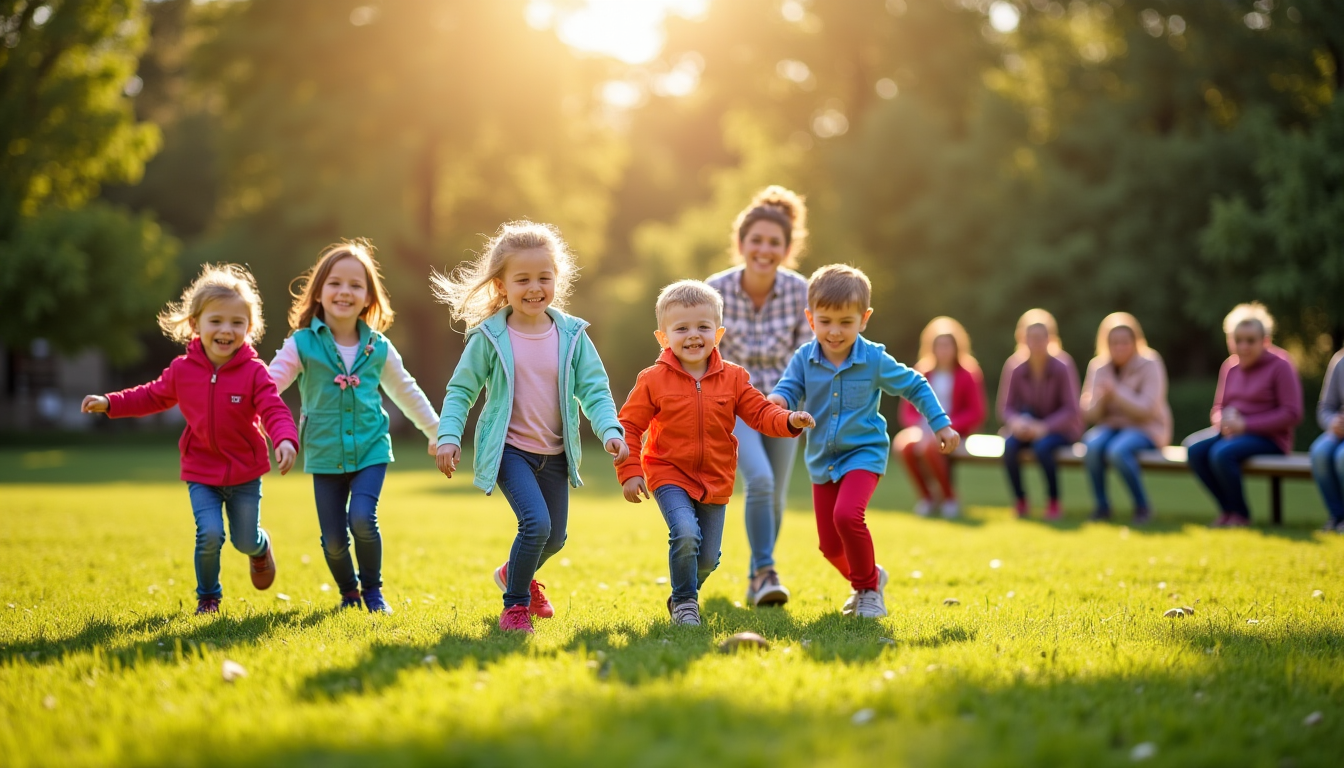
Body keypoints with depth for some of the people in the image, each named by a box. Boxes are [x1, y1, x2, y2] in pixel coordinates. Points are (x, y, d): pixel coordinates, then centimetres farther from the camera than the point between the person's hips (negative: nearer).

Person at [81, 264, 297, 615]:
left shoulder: (254, 372, -15)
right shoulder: (182, 369, -6)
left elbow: (274, 409, -25)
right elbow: (153, 396, 11)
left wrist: (285, 440, -45)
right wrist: (109, 403, 3)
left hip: (245, 472, -1)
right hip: (201, 472, 1)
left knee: (245, 541, 10)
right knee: (210, 534, -15)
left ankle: (261, 546, 50)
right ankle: (207, 596, 11)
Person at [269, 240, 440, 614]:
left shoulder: (378, 348, 2)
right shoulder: (302, 344, -5)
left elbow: (407, 392, 16)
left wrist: (437, 433, 22)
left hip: (371, 448, 0)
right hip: (325, 454, 0)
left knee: (362, 519, -19)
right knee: (333, 538, 1)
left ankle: (373, 589, 6)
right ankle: (348, 592, 30)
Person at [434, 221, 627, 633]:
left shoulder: (572, 335, -5)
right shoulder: (489, 338, -10)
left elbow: (594, 390, -4)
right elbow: (460, 390, -2)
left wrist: (610, 430, -19)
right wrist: (449, 436, -13)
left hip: (555, 452, 4)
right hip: (509, 449, -4)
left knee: (555, 536, 16)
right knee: (536, 523, -22)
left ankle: (515, 574, 49)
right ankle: (515, 604, 0)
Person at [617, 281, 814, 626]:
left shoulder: (733, 378, 1)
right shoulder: (653, 380, -7)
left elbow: (761, 413, 1)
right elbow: (629, 426, -2)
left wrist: (789, 421, -20)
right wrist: (630, 472, -10)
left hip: (715, 481, 3)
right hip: (669, 475, -3)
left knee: (707, 558, 7)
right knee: (686, 534, -26)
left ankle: (685, 595, 37)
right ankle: (684, 602, -5)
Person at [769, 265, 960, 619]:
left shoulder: (874, 360, -11)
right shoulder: (804, 359, -6)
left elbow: (915, 387, 1)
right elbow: (788, 389, -12)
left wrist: (941, 424, 1)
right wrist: (777, 400, -37)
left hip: (864, 453, -4)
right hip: (822, 460, 4)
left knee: (847, 515, -29)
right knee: (830, 545, 7)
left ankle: (867, 587, -6)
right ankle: (869, 576, 39)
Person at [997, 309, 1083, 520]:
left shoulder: (1063, 366, -15)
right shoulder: (1015, 367, -7)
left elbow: (1071, 409, -16)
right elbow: (1005, 407, -5)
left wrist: (1045, 427, -31)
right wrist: (1016, 422, -27)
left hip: (1060, 428, -3)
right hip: (1029, 426, 3)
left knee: (1042, 446, -35)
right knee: (1009, 445, -29)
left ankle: (1054, 502, -15)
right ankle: (1020, 502, -11)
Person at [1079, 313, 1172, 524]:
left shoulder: (1149, 366, -9)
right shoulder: (1099, 367, 4)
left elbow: (1147, 409, -18)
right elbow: (1090, 414, 1)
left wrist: (1116, 391, -27)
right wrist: (1102, 397, -20)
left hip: (1146, 429, -4)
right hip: (1111, 425, 4)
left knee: (1118, 450, -35)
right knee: (1092, 444, -30)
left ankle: (1142, 506, -16)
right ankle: (1102, 506, -15)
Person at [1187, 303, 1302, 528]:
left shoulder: (1280, 367, -7)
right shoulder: (1230, 367, 13)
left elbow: (1292, 414, -13)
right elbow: (1218, 407, 20)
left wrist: (1246, 424, -17)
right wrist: (1224, 420, -7)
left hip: (1268, 438, -7)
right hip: (1233, 433, 7)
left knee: (1222, 453, -33)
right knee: (1195, 451, -21)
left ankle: (1241, 515, -13)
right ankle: (1227, 509, -8)